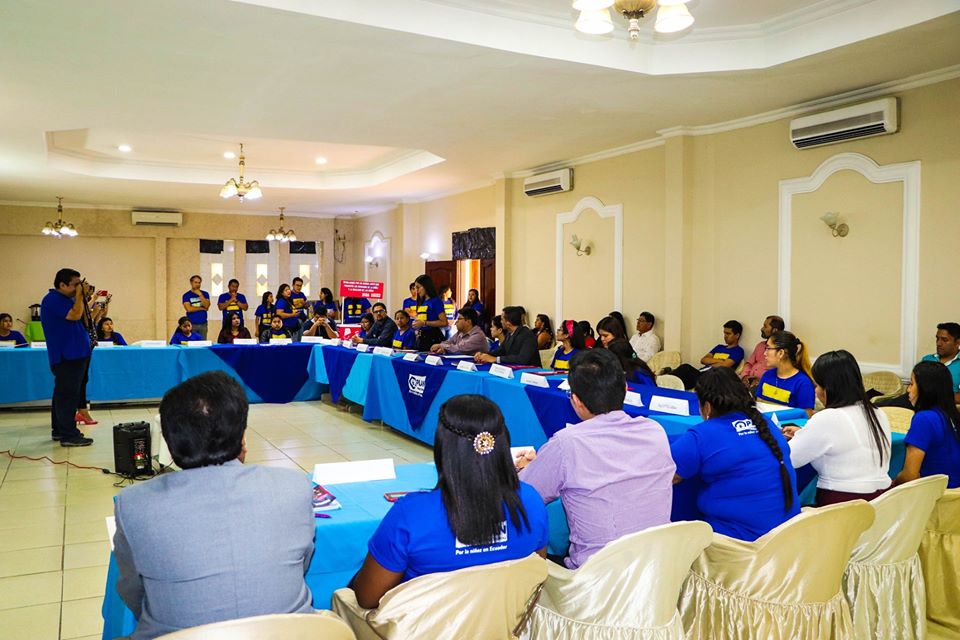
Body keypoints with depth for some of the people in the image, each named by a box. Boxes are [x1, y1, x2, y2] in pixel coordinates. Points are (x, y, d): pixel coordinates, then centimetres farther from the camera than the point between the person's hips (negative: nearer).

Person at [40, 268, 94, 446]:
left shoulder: (63, 299, 17)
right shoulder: (53, 300, -13)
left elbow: (85, 317, 16)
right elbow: (75, 314, -24)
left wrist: (84, 296, 8)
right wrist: (79, 295, -15)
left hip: (73, 354, 11)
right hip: (66, 356, -11)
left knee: (63, 393, 16)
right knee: (68, 394, -9)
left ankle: (59, 430, 25)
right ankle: (69, 435, -8)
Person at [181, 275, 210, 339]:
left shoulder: (205, 294, 9)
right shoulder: (186, 295, 2)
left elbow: (207, 306, -6)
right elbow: (189, 309, -10)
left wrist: (200, 295, -10)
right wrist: (202, 308, -2)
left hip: (203, 324, 2)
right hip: (192, 324, -2)